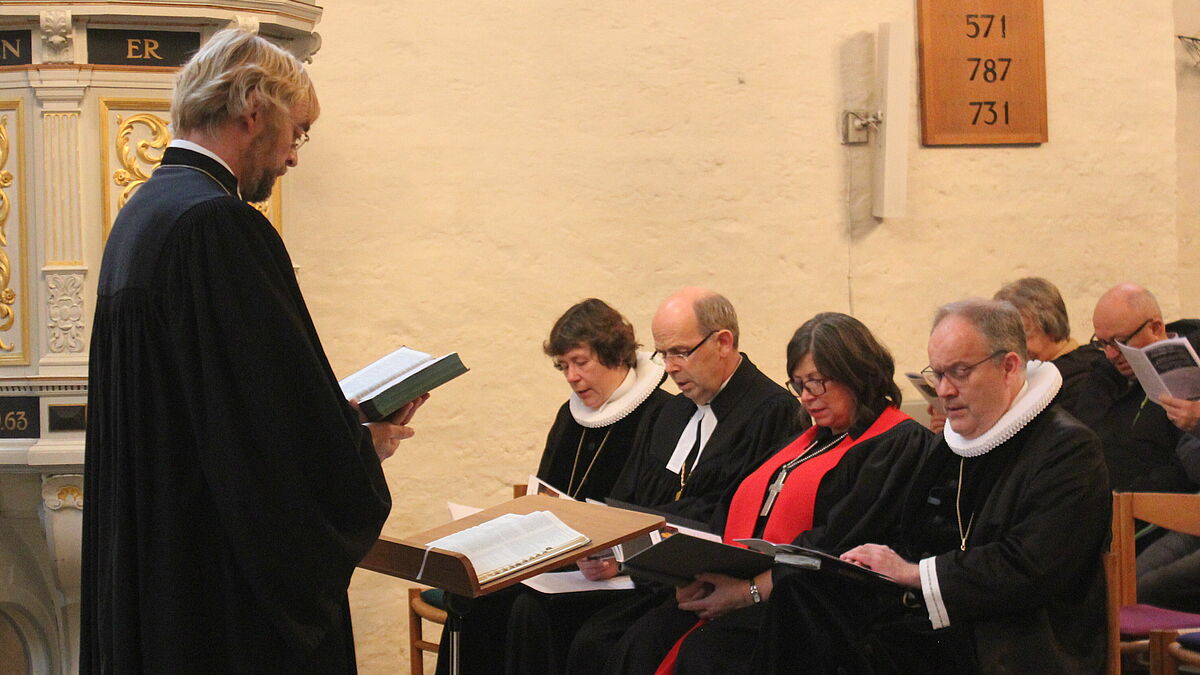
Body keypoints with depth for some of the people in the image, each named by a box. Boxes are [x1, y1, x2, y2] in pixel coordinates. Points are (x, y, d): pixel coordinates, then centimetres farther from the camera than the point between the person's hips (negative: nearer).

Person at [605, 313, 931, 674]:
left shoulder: (899, 442, -2)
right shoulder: (809, 441, 27)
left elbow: (838, 544, -14)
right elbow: (737, 516, 17)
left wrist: (752, 589, -18)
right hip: (734, 585, 8)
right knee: (641, 641, -18)